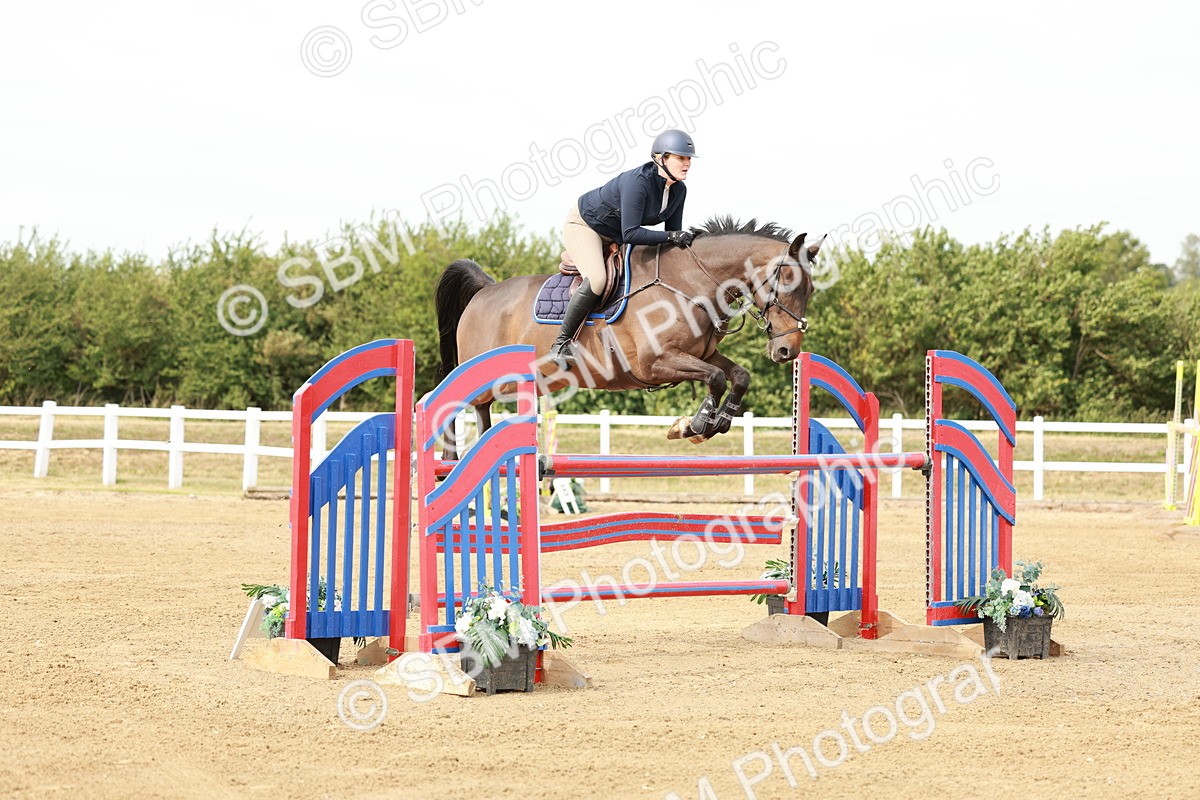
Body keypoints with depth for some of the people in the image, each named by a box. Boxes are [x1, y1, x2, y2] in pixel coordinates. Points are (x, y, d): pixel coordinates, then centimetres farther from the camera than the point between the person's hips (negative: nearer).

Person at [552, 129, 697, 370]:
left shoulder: (679, 190, -10)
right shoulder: (638, 182, -35)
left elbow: (673, 232, 2)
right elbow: (630, 234, -37)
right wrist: (671, 236, -37)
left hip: (614, 234, 10)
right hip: (584, 223, -10)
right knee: (596, 280, -27)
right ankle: (561, 344, -19)